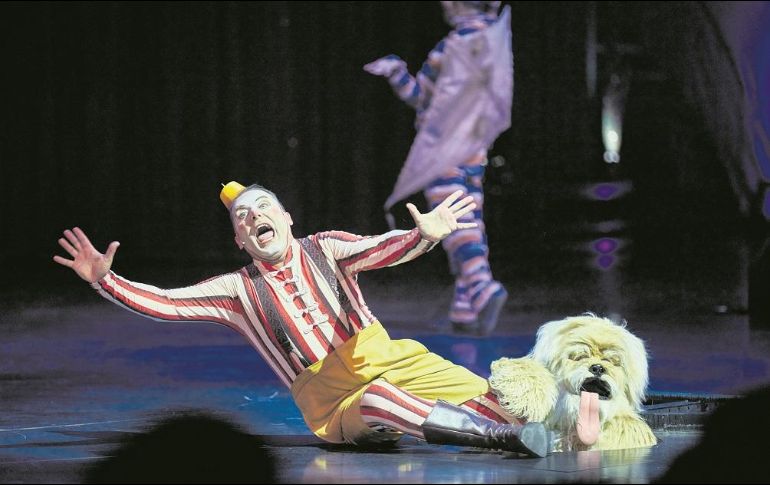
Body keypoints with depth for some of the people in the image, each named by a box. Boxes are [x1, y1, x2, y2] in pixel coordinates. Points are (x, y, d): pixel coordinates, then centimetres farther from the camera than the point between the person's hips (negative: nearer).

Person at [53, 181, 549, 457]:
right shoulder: (238, 291, 11)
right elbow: (162, 302, 5)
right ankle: (502, 436, -51)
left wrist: (422, 236, -33)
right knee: (376, 401, -37)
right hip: (330, 398, -4)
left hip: (383, 358, 4)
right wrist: (105, 280, -10)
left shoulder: (323, 249, 10)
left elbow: (378, 250, -10)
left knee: (473, 390, -20)